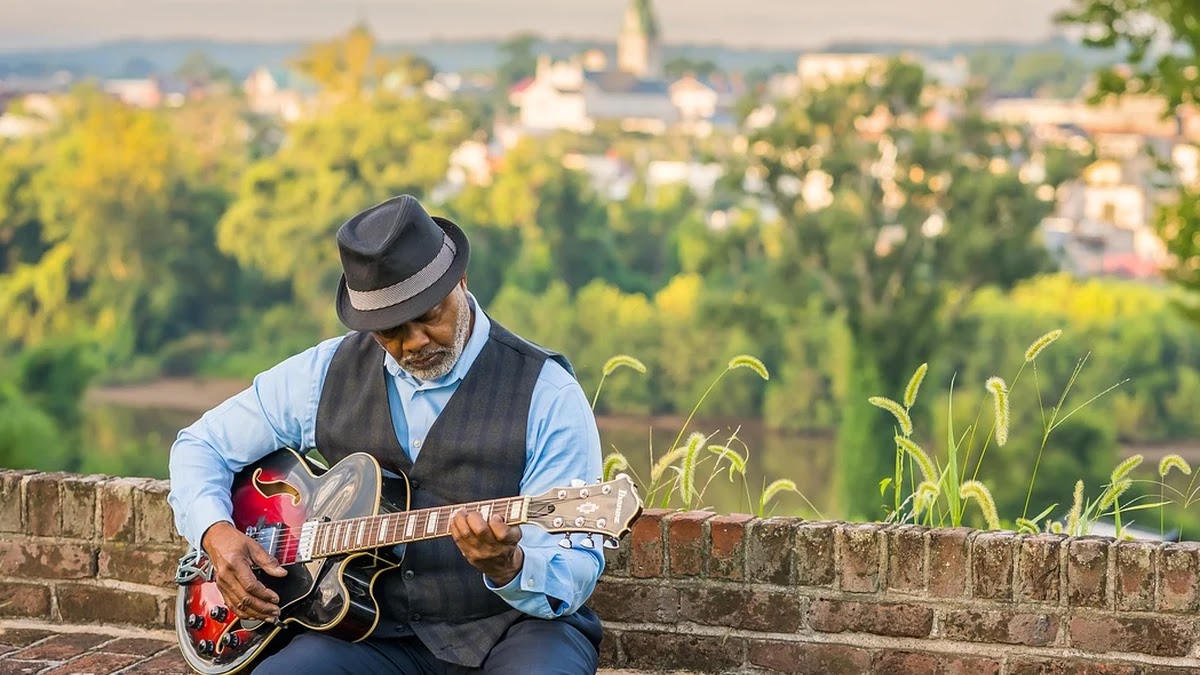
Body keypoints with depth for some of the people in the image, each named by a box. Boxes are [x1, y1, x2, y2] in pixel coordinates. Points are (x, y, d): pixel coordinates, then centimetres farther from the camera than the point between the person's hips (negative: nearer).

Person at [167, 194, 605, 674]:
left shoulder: (546, 392, -7)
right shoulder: (328, 373, 5)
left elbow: (577, 570, -11)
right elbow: (202, 444, 16)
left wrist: (509, 568, -34)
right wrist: (215, 532, -3)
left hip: (511, 627, -2)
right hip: (381, 633, 2)